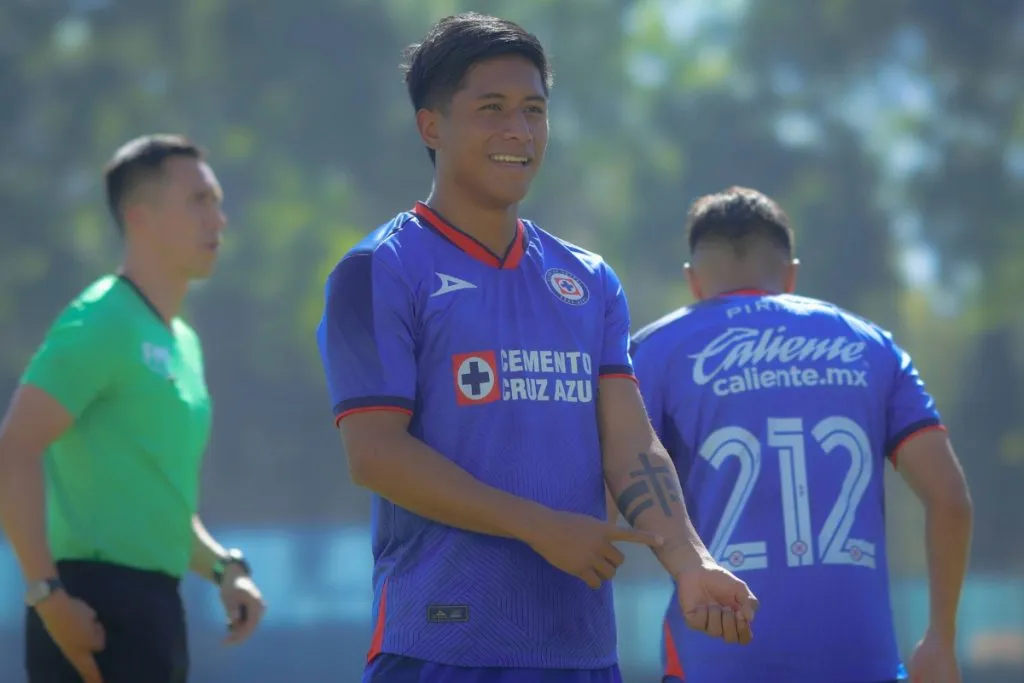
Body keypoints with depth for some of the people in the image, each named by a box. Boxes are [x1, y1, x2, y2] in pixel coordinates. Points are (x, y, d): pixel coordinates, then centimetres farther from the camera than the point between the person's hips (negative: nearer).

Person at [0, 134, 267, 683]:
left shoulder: (181, 343, 20)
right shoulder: (100, 323, -10)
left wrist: (223, 568, 14)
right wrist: (47, 593, -23)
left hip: (153, 606, 10)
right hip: (96, 609, -10)